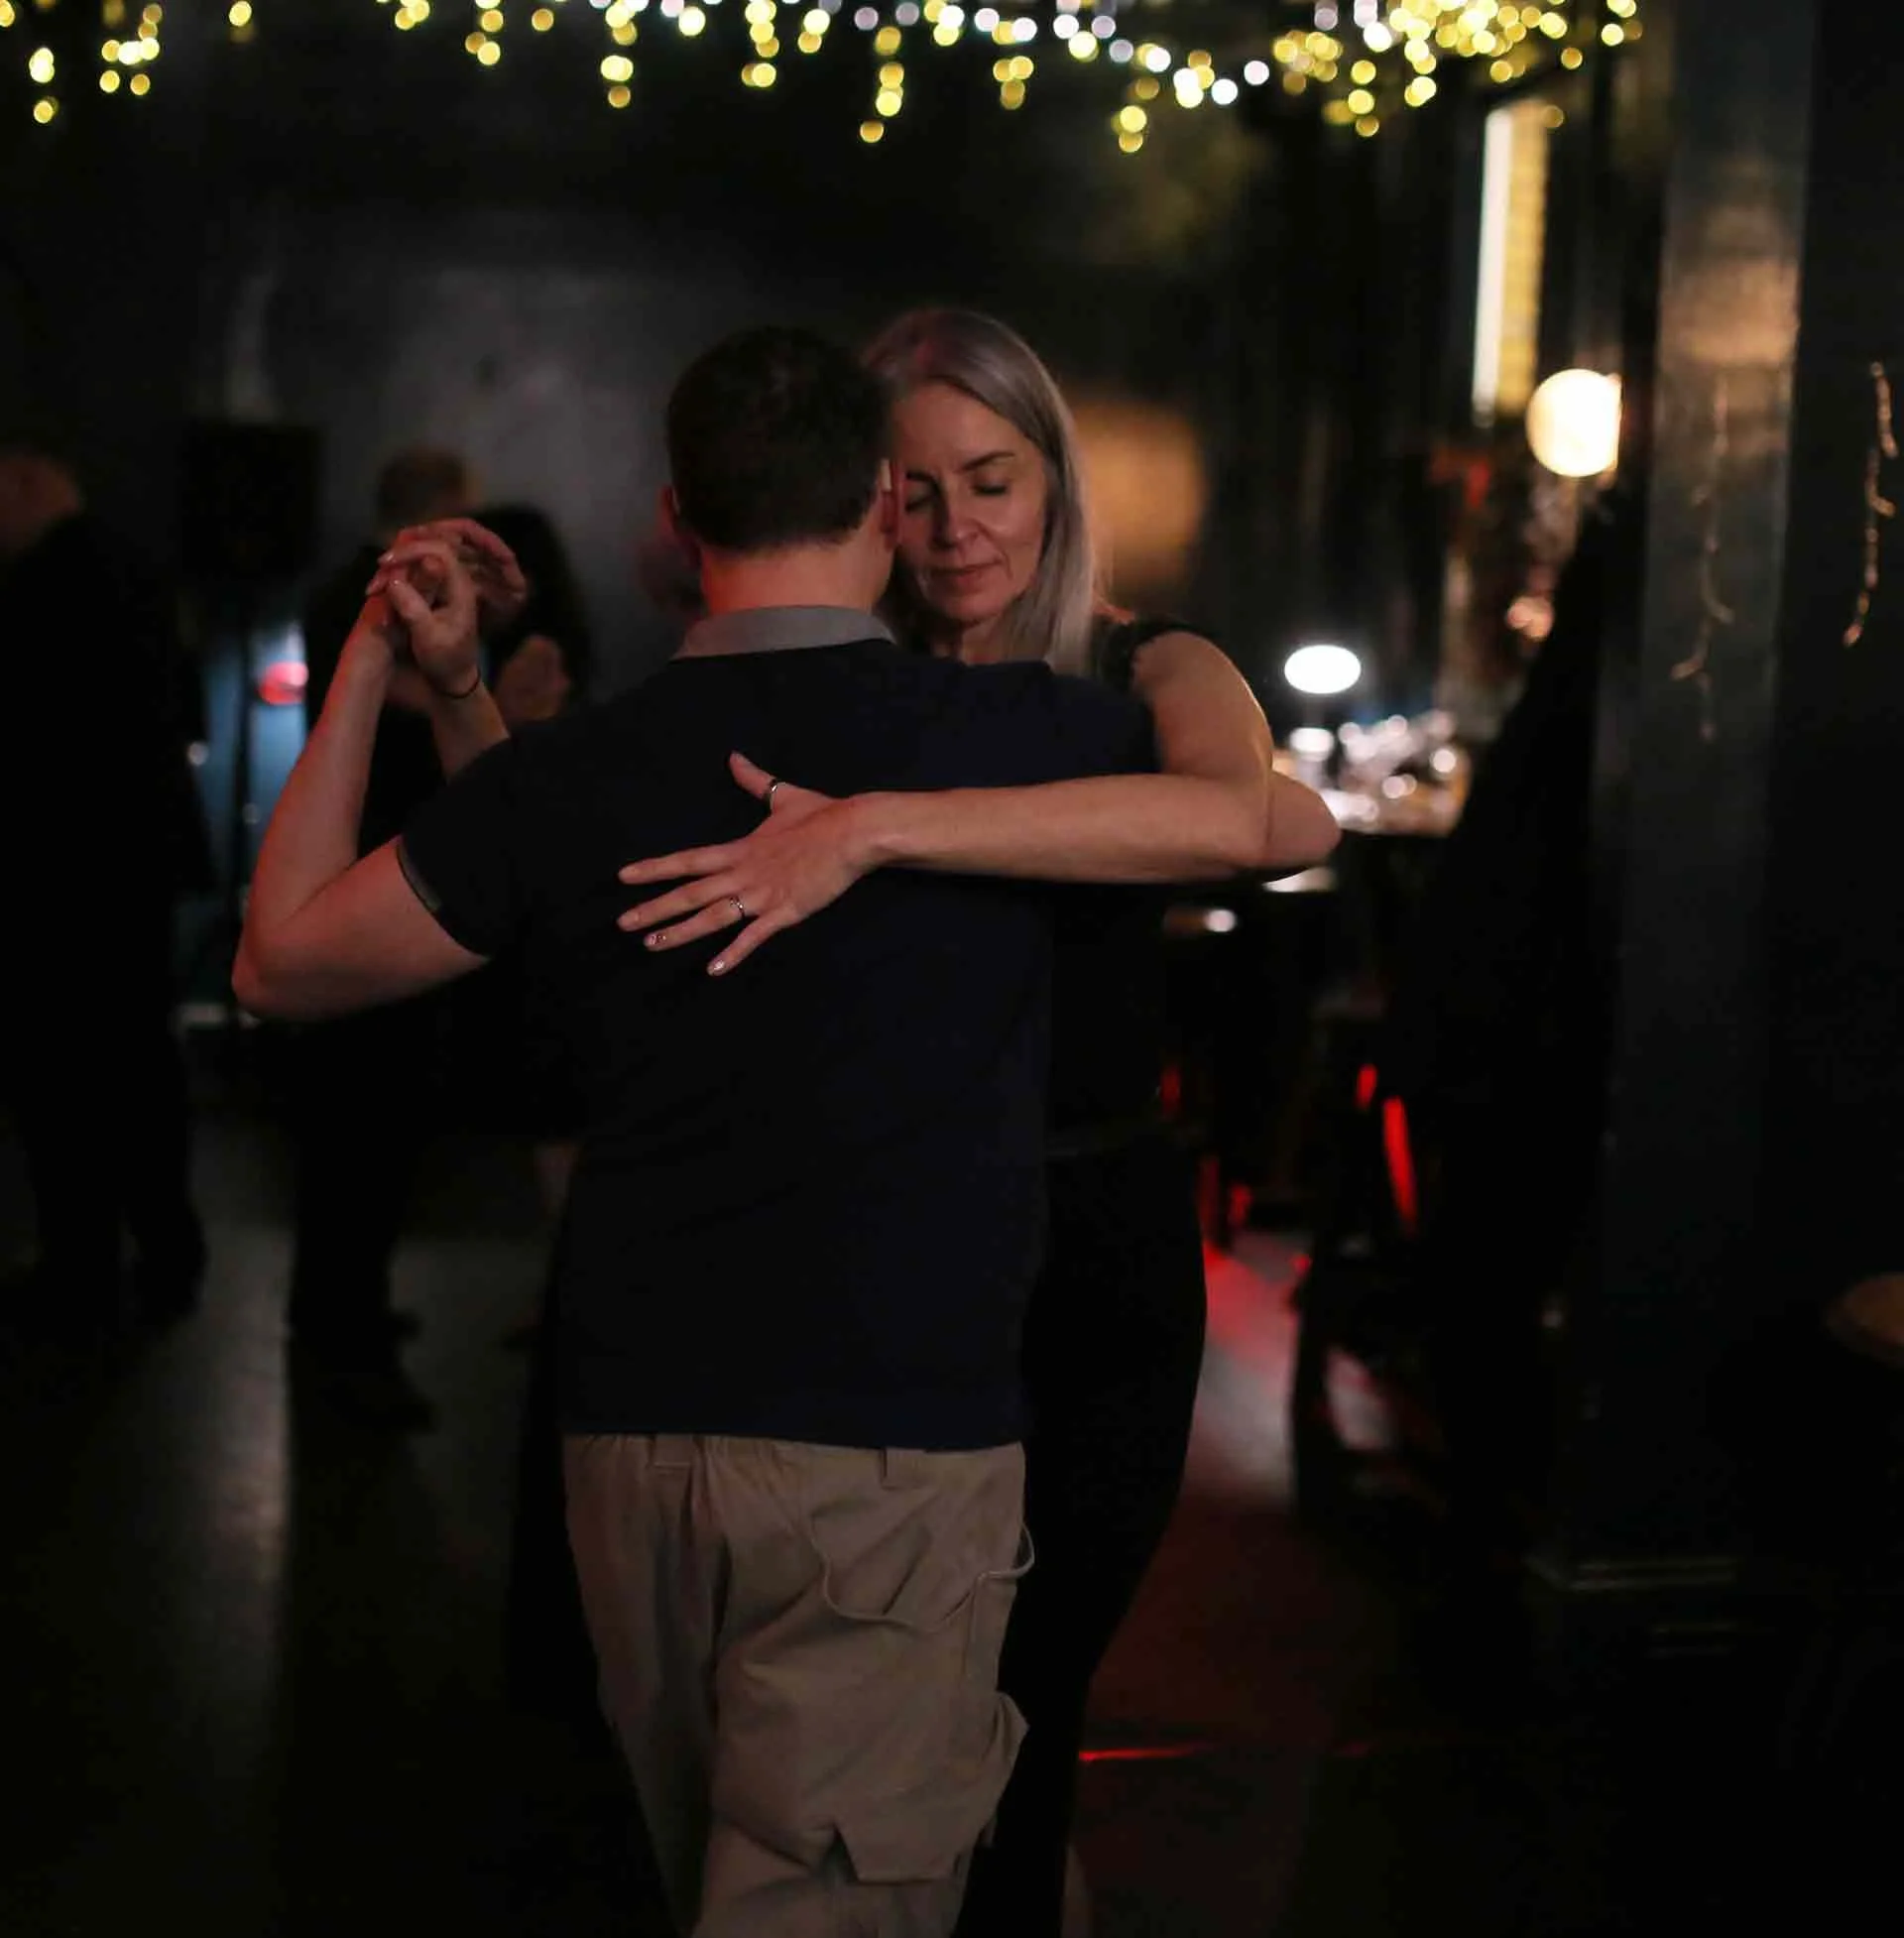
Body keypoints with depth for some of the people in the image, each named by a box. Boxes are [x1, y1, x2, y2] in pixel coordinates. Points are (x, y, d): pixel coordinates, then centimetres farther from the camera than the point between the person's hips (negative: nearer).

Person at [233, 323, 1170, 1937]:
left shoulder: (570, 779, -3)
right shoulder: (1024, 738, -7)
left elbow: (278, 961, 12)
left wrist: (368, 672, 17)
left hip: (633, 1441, 4)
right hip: (893, 1450, -4)